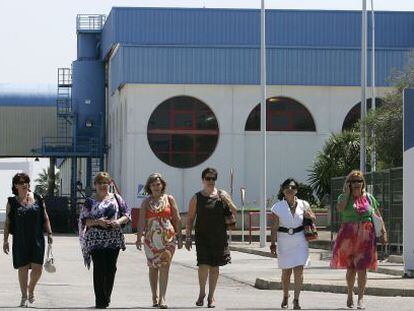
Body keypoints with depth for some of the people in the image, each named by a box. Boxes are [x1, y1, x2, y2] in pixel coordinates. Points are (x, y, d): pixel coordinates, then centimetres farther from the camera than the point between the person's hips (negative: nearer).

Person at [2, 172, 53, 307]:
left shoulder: (38, 198, 5)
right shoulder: (12, 202, 3)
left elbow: (45, 217, 10)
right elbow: (7, 222, 4)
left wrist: (49, 233, 4)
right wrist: (5, 240, 0)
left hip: (37, 239, 1)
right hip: (20, 240, -1)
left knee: (37, 268, -3)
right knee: (23, 267, 2)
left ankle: (31, 289, 25)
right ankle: (24, 296, 16)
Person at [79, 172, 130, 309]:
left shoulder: (116, 198, 10)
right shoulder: (90, 201, 5)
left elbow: (127, 214, 9)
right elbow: (83, 220, 0)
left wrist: (119, 221, -11)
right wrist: (97, 221, -16)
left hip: (114, 239, 2)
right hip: (96, 240, -2)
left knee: (111, 269, 3)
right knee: (99, 269, -6)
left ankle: (107, 297, 15)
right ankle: (100, 301, -4)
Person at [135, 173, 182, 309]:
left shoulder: (169, 199, 6)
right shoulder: (146, 202, 7)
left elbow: (177, 219, 6)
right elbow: (142, 221, 1)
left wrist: (179, 237, 3)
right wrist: (139, 238, -8)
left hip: (167, 237, -2)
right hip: (151, 238, 2)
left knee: (164, 267, -10)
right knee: (153, 267, 7)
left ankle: (162, 298, -14)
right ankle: (154, 297, 17)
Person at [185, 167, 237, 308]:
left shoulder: (222, 195, 4)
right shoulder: (196, 198, 1)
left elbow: (235, 213, 4)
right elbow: (190, 219, 5)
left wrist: (228, 201, -14)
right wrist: (188, 237, -1)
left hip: (219, 237, 2)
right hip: (202, 237, -2)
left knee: (214, 266, 6)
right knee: (203, 265, -13)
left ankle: (211, 296, 18)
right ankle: (201, 293, 9)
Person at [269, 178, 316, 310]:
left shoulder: (303, 205, 2)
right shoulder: (278, 207, -2)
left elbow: (314, 219, 13)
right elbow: (274, 227, -2)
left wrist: (308, 215, -10)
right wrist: (273, 244, -7)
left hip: (300, 241, 1)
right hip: (284, 241, 0)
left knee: (298, 270, -9)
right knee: (286, 271, 8)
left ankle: (296, 300, -9)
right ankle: (285, 297, 28)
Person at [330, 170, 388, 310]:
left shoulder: (369, 197, 10)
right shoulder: (344, 197, 5)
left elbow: (378, 216, 12)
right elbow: (340, 208, -18)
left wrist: (383, 232, 3)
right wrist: (347, 193, -9)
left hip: (365, 237, 0)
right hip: (349, 236, 0)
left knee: (362, 269, -7)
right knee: (350, 269, 7)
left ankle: (360, 298, -3)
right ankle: (350, 294, 28)